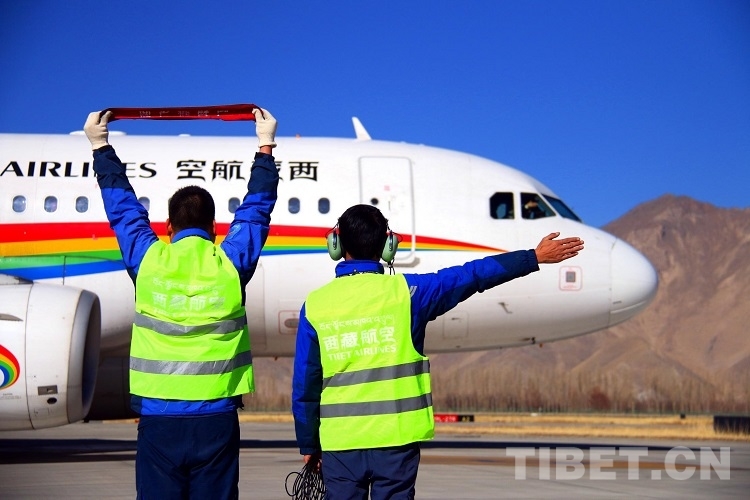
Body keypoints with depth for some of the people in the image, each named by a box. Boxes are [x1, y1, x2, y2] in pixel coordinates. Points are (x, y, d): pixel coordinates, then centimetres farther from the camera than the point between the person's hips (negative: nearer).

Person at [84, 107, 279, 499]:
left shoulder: (147, 261, 1)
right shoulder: (230, 263, 0)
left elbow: (121, 207, 16)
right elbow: (256, 209, 15)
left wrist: (100, 146, 30)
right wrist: (265, 145, 28)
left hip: (157, 419, 0)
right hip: (217, 420, 0)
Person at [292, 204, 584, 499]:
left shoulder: (315, 305, -1)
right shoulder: (406, 291, -5)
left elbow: (304, 384, 2)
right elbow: (472, 276, 0)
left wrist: (308, 445, 12)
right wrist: (535, 257, 9)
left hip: (339, 443, 1)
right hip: (396, 438, -1)